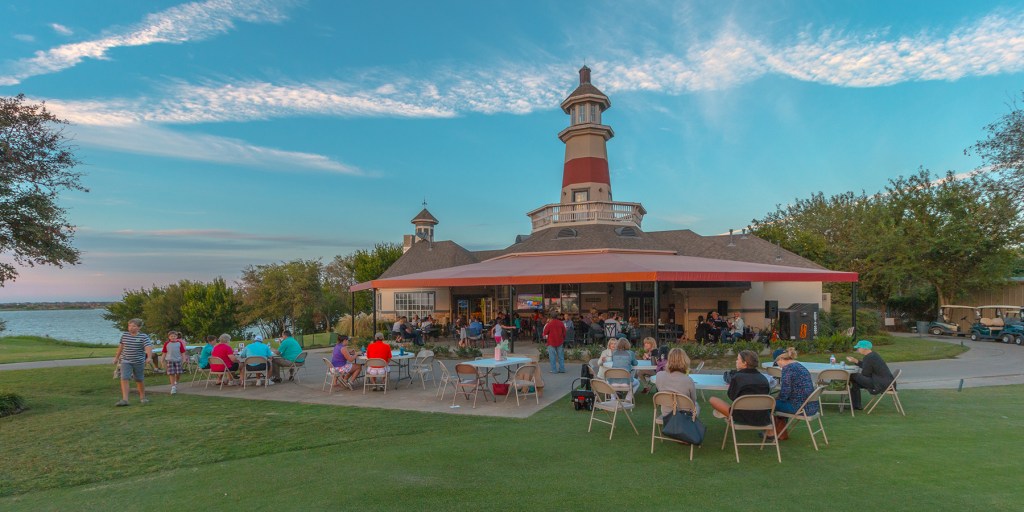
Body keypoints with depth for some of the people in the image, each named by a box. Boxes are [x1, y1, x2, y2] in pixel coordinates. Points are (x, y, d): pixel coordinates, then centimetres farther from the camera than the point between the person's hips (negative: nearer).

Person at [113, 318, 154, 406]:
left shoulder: (144, 337, -10)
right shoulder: (124, 335, 2)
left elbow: (148, 348, -23)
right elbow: (121, 346, 16)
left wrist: (149, 357, -39)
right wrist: (117, 357, 23)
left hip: (139, 362, -2)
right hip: (125, 361, 2)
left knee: (140, 380, 10)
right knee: (124, 379, -13)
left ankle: (142, 398, 26)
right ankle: (124, 399, -14)